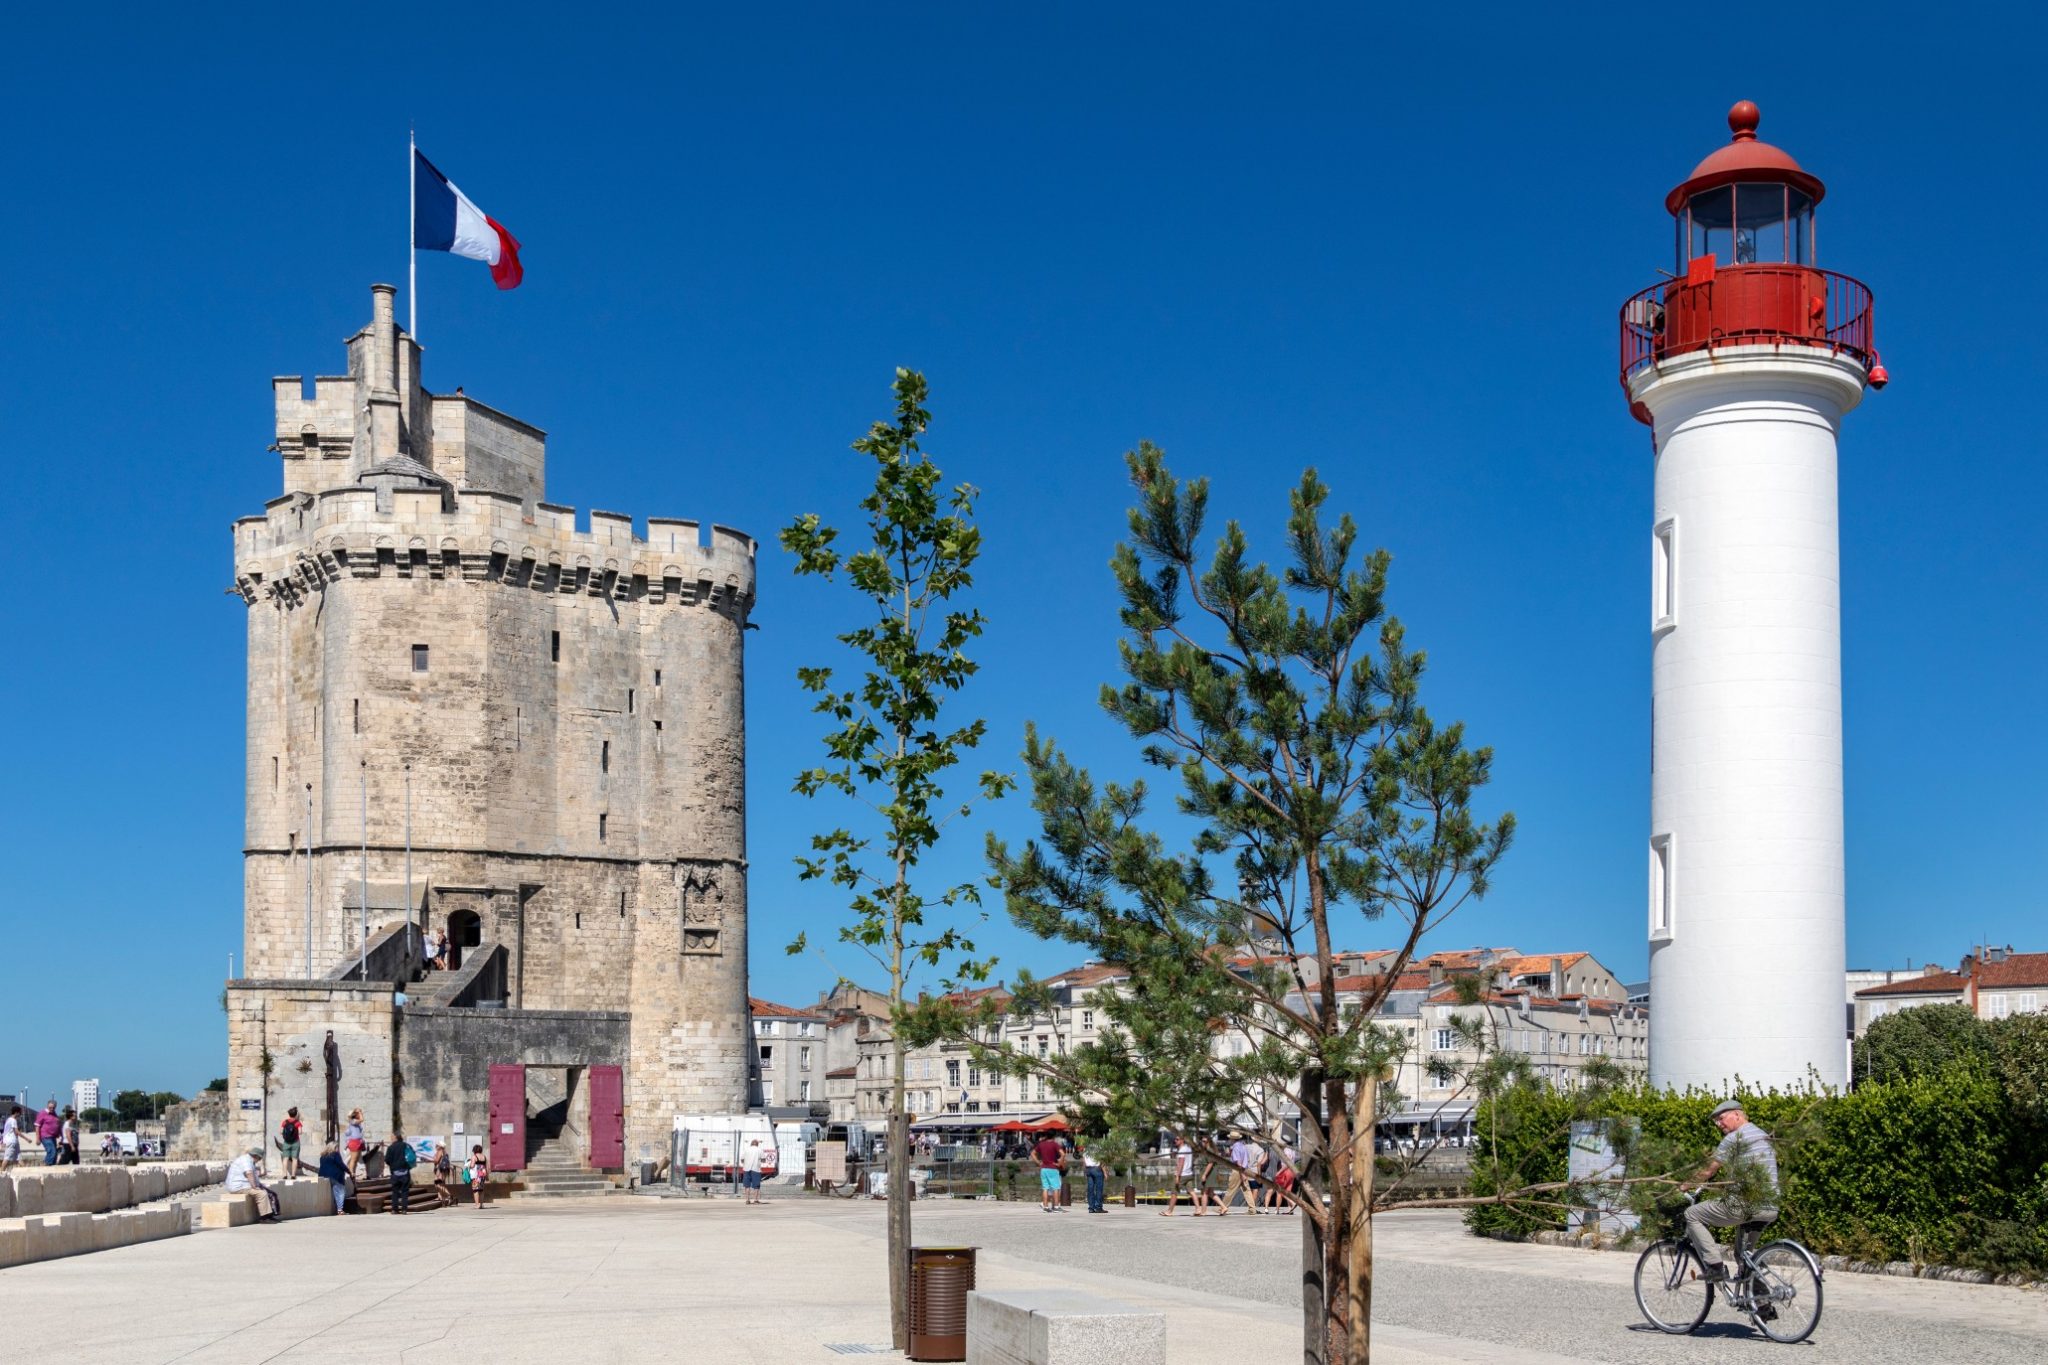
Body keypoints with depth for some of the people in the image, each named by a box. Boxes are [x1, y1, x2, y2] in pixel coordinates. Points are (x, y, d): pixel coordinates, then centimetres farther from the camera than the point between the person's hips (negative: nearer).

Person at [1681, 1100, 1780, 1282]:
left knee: (1692, 1215, 4)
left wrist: (1683, 1187, 8)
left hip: (1745, 1205, -8)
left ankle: (1715, 1267, -6)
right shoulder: (1765, 1136, 20)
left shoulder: (1734, 1137, -6)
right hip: (1771, 1209, 9)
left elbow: (1708, 1171, -6)